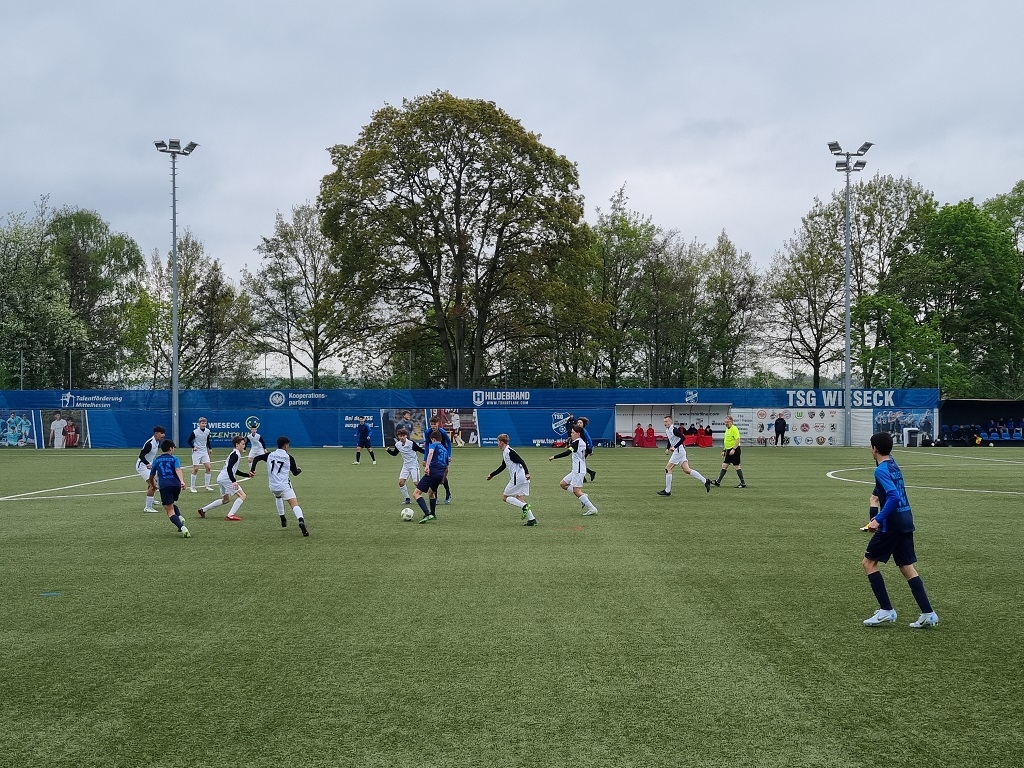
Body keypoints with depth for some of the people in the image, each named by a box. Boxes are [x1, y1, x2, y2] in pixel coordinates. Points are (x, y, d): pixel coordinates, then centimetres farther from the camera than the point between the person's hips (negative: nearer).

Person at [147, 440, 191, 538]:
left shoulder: (156, 460, 18)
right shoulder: (174, 459, 12)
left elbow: (151, 477, 26)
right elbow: (178, 470, -9)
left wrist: (154, 485, 47)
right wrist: (182, 481, -25)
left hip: (164, 486, -1)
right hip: (176, 485, 1)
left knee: (170, 511, -4)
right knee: (172, 504, 29)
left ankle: (182, 528, -25)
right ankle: (180, 518, 3)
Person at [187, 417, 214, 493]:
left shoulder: (207, 431, 1)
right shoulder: (195, 432, -14)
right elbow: (189, 441, -5)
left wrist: (210, 448, 7)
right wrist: (193, 447, -20)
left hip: (205, 452, 5)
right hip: (196, 452, -5)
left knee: (208, 467, -3)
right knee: (195, 469, -4)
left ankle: (206, 485, 9)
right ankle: (192, 487, 7)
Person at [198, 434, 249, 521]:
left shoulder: (235, 453, 18)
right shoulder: (236, 454, -13)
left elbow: (235, 470, 25)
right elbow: (229, 468, -24)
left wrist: (247, 474, 17)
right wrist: (234, 481, -31)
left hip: (221, 478, 11)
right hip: (226, 478, -11)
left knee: (226, 499, 26)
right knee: (242, 496, -12)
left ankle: (203, 510, 30)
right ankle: (231, 515, -18)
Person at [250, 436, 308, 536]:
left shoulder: (270, 455, 11)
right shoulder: (289, 457, 2)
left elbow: (256, 458, 12)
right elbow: (295, 473, 11)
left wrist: (252, 470, 12)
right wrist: (299, 470, 33)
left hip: (273, 486, 5)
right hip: (284, 485, -5)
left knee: (278, 496, 38)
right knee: (294, 504, -14)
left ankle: (282, 519, 38)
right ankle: (301, 521, -40)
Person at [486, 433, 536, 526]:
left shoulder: (510, 452, -11)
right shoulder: (505, 453, 20)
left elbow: (522, 462, -21)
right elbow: (502, 467, 33)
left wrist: (527, 473, -34)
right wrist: (491, 475, 39)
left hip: (517, 478, -10)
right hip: (523, 479, 10)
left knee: (504, 497, -1)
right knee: (520, 500, 8)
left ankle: (524, 506, -16)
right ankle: (531, 519, -2)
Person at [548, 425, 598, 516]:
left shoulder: (576, 442, -16)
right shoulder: (583, 442, 12)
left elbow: (567, 452, -27)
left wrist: (554, 457, -25)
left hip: (578, 470, -10)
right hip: (576, 470, 10)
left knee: (576, 490, -8)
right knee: (563, 484, 13)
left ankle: (592, 509, -7)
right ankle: (584, 497, 9)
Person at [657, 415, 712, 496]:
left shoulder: (674, 429, -16)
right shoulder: (667, 430, 14)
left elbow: (683, 437, -24)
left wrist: (674, 447, -24)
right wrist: (667, 449, 13)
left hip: (679, 451, -10)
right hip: (677, 451, 10)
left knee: (668, 468, -6)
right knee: (687, 470, 6)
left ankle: (667, 491, -1)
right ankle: (705, 481, 8)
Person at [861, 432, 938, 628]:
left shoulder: (881, 470, -14)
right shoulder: (894, 466, 13)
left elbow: (893, 497, -26)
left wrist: (878, 520, -26)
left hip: (892, 525, -8)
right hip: (906, 522, 8)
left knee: (869, 562, 4)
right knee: (907, 567, 10)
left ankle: (886, 610, 1)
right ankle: (928, 613, 4)